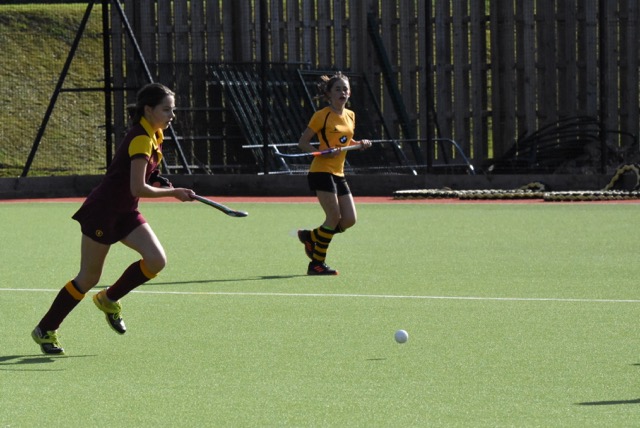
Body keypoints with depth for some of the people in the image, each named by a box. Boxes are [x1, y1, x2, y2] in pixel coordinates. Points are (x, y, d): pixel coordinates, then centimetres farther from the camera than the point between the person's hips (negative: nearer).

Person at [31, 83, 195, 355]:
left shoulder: (153, 135, 5)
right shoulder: (141, 139, -23)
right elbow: (138, 189, -28)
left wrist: (156, 181, 5)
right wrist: (173, 193, -21)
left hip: (125, 212, 8)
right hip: (101, 212, -8)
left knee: (156, 261, -10)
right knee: (88, 279, 0)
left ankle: (109, 299, 11)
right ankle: (44, 330, 15)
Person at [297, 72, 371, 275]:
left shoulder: (350, 116, 12)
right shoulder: (322, 116, -8)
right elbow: (302, 142, -5)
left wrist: (361, 144, 6)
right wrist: (323, 153, -21)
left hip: (338, 173, 8)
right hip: (321, 172, -7)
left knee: (349, 220, 2)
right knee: (334, 216, -14)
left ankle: (311, 236, 23)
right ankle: (316, 264, -3)